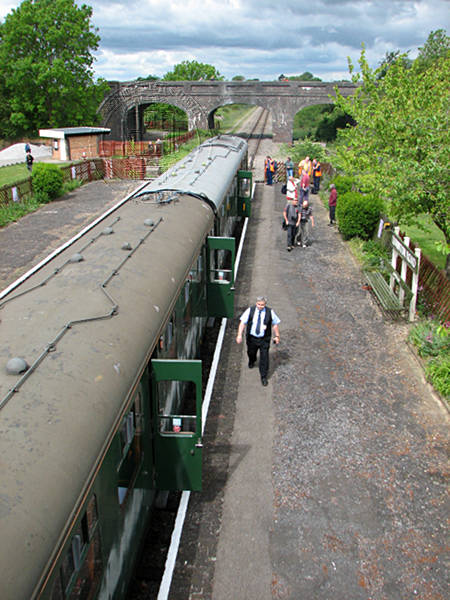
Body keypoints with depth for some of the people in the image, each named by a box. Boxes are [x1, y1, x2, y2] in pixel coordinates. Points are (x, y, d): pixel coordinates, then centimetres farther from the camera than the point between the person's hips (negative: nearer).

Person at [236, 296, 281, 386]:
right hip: (251, 338, 1)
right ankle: (251, 361, 59)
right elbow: (243, 323, -11)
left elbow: (275, 324, 4)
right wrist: (239, 335, -21)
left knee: (264, 357, -2)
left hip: (264, 339, -1)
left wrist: (277, 336, 6)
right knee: (251, 352, 22)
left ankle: (264, 377, 13)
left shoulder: (270, 312, -8)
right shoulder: (250, 310, -9)